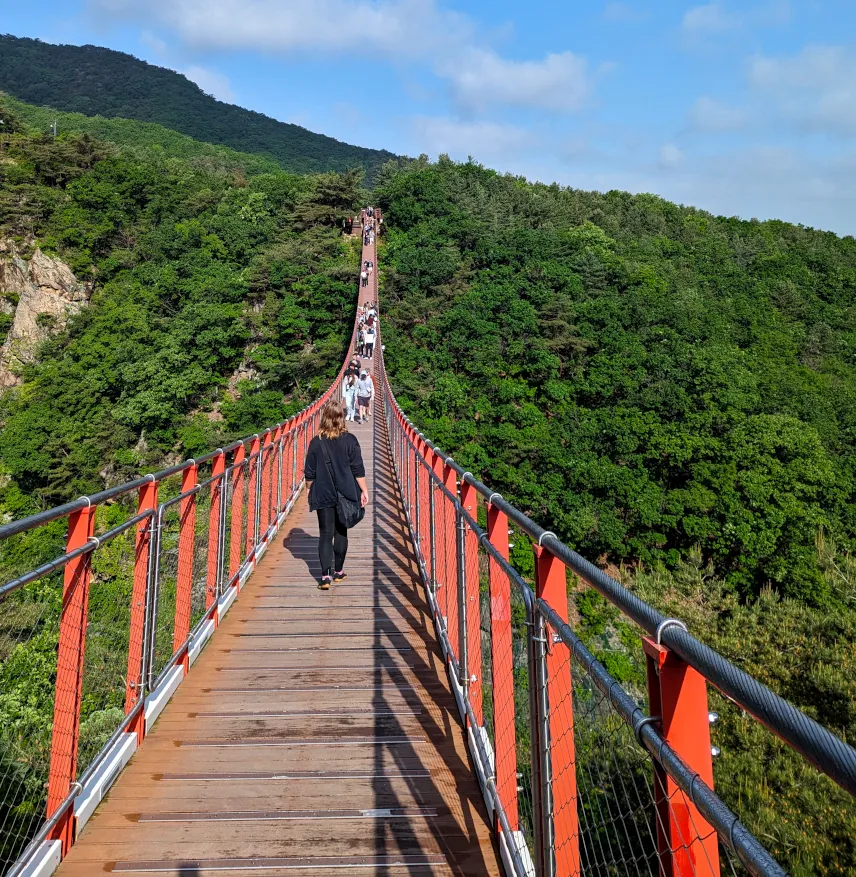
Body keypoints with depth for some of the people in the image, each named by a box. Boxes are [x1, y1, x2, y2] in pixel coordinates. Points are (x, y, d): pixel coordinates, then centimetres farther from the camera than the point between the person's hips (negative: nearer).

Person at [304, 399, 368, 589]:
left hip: (323, 495, 0)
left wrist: (311, 491, 14)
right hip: (345, 494, 1)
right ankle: (338, 572, 23)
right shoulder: (350, 440, -6)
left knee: (325, 534, 2)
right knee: (341, 533, 14)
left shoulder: (316, 442, -4)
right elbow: (358, 470, -5)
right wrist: (364, 490, 3)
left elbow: (309, 473, 1)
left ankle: (326, 576, -8)